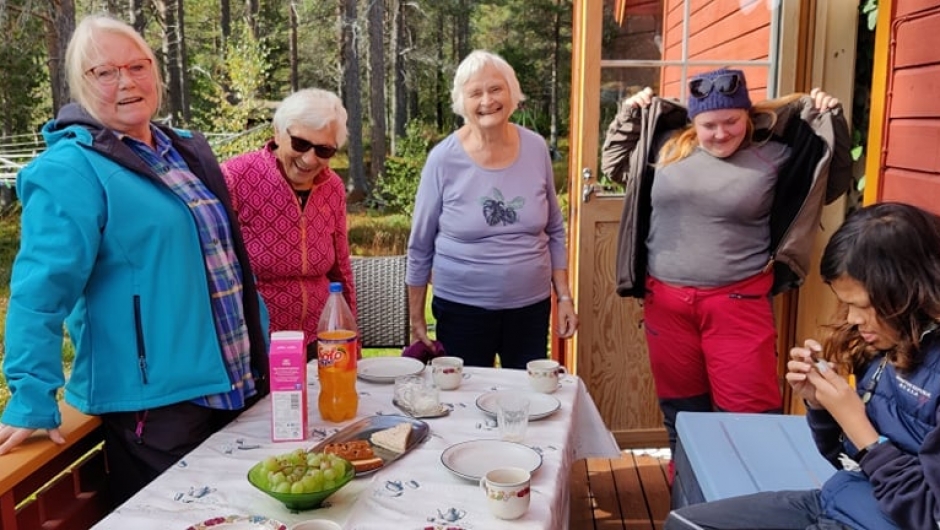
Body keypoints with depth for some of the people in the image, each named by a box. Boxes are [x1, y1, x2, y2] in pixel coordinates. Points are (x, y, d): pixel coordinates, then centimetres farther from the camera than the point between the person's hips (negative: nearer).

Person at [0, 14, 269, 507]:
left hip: (233, 383, 8)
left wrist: (259, 346, 20)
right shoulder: (70, 171, -13)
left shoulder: (187, 150, 11)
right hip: (152, 400, -7)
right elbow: (42, 288, -18)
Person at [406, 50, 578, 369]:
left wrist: (564, 297, 4)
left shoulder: (536, 149, -2)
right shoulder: (444, 159, -10)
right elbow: (420, 247, -3)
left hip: (531, 307, 3)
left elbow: (554, 232, 8)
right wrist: (416, 319, 0)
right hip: (462, 310, -2)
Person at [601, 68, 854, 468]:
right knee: (680, 410, 16)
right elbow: (615, 165, 18)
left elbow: (831, 186, 9)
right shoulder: (666, 145, 4)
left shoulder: (775, 154, -1)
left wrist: (831, 122, -1)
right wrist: (630, 115, 7)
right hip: (666, 301, 3)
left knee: (749, 411, -1)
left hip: (739, 302, -2)